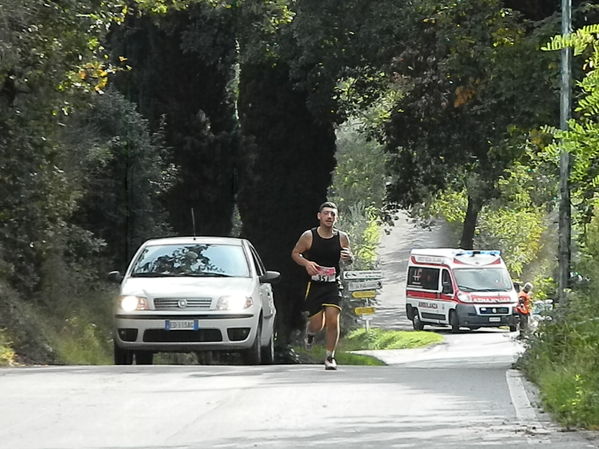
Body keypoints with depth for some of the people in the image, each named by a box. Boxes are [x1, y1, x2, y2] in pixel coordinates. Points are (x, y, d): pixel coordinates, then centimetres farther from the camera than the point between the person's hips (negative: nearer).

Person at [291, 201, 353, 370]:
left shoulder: (342, 237, 0)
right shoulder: (309, 236, -5)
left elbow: (349, 259, 13)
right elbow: (295, 253, 6)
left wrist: (348, 257, -12)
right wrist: (306, 263, -14)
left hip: (333, 285, 1)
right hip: (314, 285, -1)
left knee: (333, 320, -13)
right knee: (317, 324, -2)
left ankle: (330, 357, 3)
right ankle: (310, 331, 38)